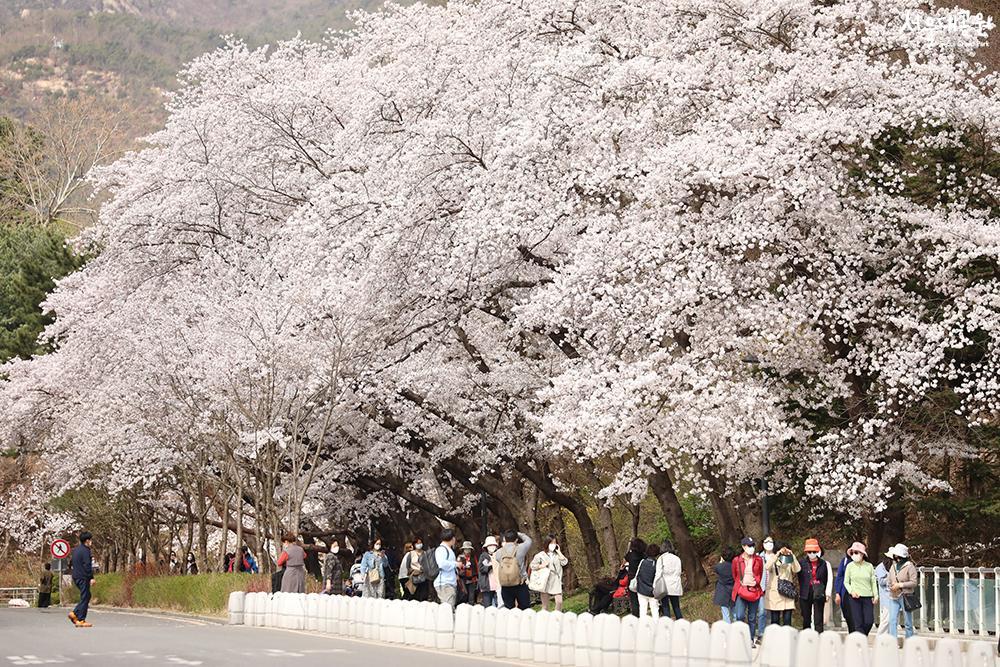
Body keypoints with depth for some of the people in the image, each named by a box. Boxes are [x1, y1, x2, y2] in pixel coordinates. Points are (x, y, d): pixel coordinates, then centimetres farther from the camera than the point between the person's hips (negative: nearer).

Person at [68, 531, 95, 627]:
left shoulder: (76, 549, 15)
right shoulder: (85, 550, -14)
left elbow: (71, 563, 23)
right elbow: (87, 565, -21)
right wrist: (91, 578, -21)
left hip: (76, 577, 9)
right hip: (83, 577, -9)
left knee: (87, 596, 17)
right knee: (85, 598, -4)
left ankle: (74, 613, 8)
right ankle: (81, 620, -5)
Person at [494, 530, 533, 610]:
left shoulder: (499, 552, -1)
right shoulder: (520, 548, -9)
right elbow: (528, 540, 10)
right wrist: (518, 534, 23)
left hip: (505, 587, 3)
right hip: (520, 586, -3)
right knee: (525, 609, 4)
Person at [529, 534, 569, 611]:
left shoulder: (557, 555, 9)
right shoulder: (541, 555, 2)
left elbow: (565, 562, -6)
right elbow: (533, 565, 3)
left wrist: (559, 552, -3)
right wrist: (542, 566, -10)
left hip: (556, 582, 2)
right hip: (545, 582, -2)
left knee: (559, 601, -9)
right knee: (545, 605, 3)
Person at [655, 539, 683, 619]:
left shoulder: (661, 558, -6)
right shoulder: (677, 559, 5)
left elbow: (658, 573, -9)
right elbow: (679, 573, 10)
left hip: (665, 587, -4)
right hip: (675, 587, 4)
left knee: (665, 608, 0)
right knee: (676, 607, 11)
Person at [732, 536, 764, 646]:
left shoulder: (758, 560, 4)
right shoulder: (736, 560, 0)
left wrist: (756, 582, 5)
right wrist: (741, 583, 10)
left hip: (754, 591, 2)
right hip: (741, 591, -2)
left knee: (752, 618, 8)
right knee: (740, 616, -13)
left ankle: (752, 639, 16)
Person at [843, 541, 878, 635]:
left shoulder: (869, 566, 6)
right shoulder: (850, 566, 3)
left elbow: (873, 582, 10)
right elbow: (846, 582, 7)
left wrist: (875, 595, 2)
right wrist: (851, 591, -9)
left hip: (868, 597, 1)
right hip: (854, 598, -1)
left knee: (869, 621, -5)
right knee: (858, 623, -5)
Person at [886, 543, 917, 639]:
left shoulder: (909, 566, -7)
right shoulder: (893, 566, 12)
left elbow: (914, 583, -11)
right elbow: (889, 580, 21)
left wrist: (900, 585, -16)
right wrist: (891, 586, -1)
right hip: (893, 597, 5)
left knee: (908, 623, 4)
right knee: (892, 621, -6)